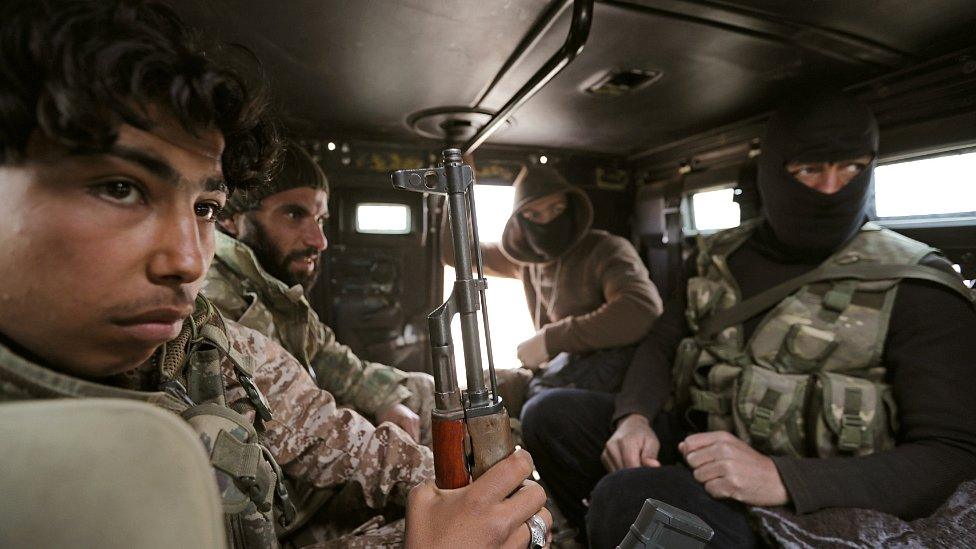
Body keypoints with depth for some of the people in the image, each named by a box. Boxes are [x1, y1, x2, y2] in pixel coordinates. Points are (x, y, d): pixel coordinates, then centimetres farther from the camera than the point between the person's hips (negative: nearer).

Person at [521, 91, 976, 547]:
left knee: (627, 497, -33)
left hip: (805, 505, -5)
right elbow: (661, 346, 7)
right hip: (694, 444, 5)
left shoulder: (912, 288, -8)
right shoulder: (718, 258, 5)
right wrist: (633, 417, -14)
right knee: (551, 414, -11)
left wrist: (781, 477, -28)